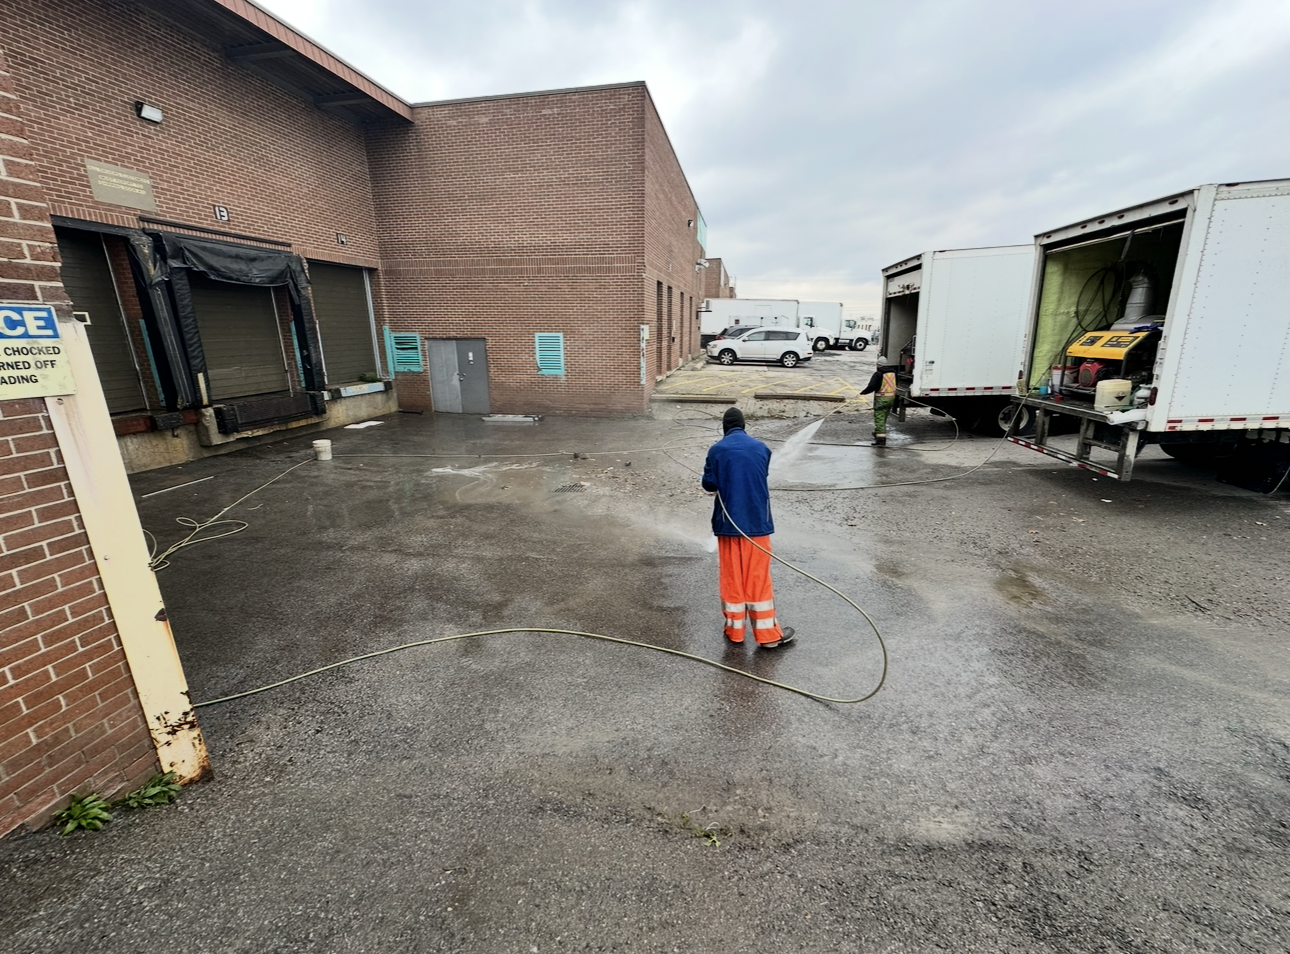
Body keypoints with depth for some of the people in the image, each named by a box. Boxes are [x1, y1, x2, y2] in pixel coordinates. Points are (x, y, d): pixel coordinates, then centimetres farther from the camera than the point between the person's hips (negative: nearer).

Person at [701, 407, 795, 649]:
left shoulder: (717, 450, -6)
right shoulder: (761, 448, 2)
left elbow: (709, 485, -2)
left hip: (728, 522, -1)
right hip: (757, 521, 1)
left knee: (731, 577, 10)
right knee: (758, 577, 7)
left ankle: (735, 629, 20)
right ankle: (768, 633, 13)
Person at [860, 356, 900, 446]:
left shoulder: (878, 374, -16)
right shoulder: (893, 372, 6)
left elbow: (871, 387, -20)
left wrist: (863, 393, -5)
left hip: (881, 399, -7)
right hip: (891, 398, 7)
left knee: (879, 419, -7)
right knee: (883, 418, 23)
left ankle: (881, 439, -15)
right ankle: (877, 433, 40)